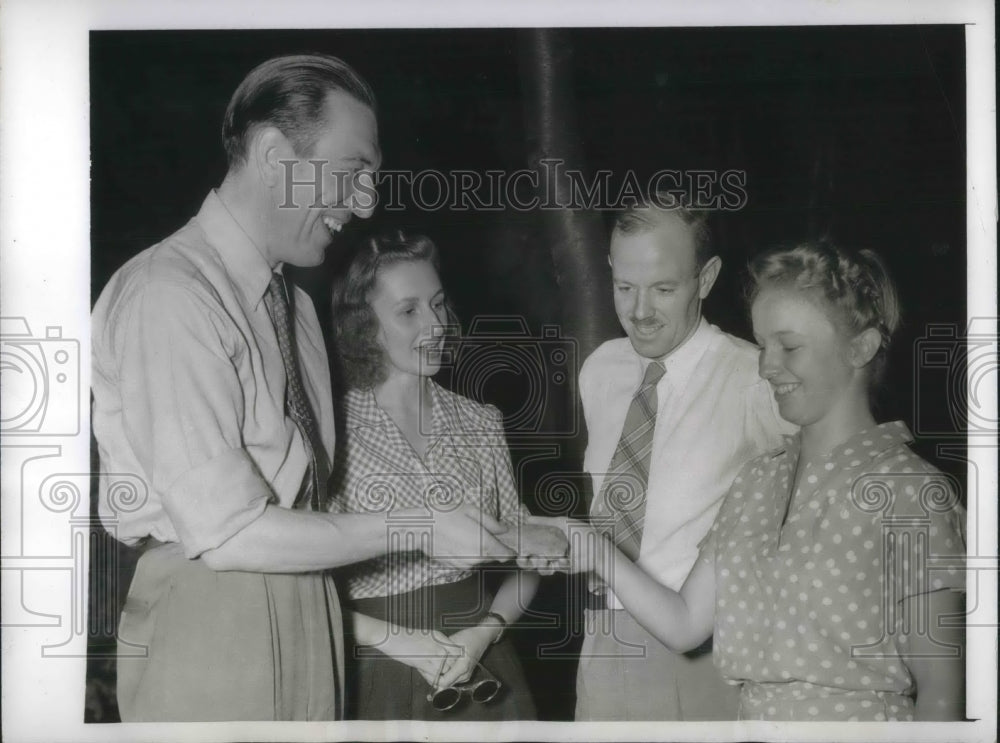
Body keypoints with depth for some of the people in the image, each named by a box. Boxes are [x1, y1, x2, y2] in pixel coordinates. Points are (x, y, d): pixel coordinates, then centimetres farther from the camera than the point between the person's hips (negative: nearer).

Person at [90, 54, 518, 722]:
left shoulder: (295, 301, 10)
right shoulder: (169, 295, -17)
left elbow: (299, 494, 10)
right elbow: (226, 531, -21)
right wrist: (416, 530, -14)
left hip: (308, 612, 8)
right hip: (209, 612, -8)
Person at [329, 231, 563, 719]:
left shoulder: (481, 422, 4)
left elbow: (524, 561, 7)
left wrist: (483, 633, -9)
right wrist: (396, 640, -17)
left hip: (483, 670, 3)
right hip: (378, 675, -3)